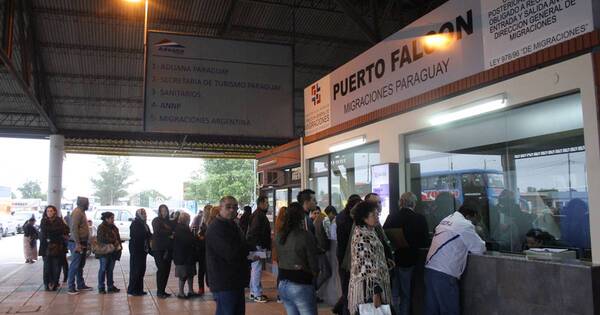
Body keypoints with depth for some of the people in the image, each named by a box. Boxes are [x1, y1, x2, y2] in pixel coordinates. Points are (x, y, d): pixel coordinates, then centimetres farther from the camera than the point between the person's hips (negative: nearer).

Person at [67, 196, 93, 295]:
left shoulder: (81, 212, 16)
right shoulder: (77, 212, -14)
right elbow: (74, 228, -21)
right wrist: (77, 244, -24)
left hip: (82, 243, 10)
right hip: (77, 243, -10)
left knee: (80, 265, 15)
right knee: (75, 265, -6)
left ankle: (81, 285, 23)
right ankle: (71, 288, -1)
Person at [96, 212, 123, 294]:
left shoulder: (114, 227, 15)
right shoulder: (101, 227, -8)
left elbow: (118, 238, 17)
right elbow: (102, 239, -18)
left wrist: (119, 245, 0)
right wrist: (113, 242, -19)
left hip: (113, 252, 7)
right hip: (104, 252, -7)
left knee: (110, 269, 11)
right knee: (103, 269, 0)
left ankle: (110, 286, 17)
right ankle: (101, 287, 8)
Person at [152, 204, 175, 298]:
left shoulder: (169, 222, 16)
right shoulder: (156, 221, 2)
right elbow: (158, 231, -13)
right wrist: (169, 234, -9)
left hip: (168, 249, 5)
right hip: (158, 248, -5)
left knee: (167, 269, 4)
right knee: (161, 269, -8)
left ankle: (162, 291, 13)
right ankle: (159, 292, 0)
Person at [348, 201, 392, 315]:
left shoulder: (369, 232, 10)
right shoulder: (363, 237, -20)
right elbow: (367, 267, -24)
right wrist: (375, 292, -25)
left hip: (371, 286, 10)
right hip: (369, 288, -10)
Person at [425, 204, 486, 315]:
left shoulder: (445, 220, 16)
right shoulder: (465, 224, -7)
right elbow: (480, 248, -1)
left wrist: (465, 247, 15)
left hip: (430, 269, 8)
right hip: (444, 274, -8)